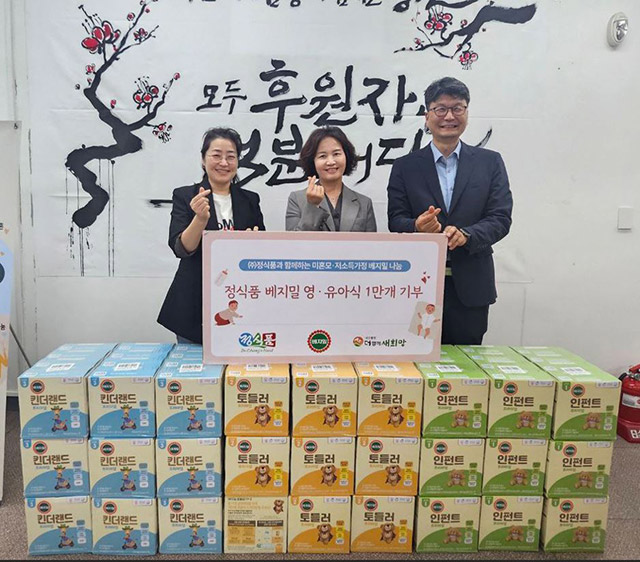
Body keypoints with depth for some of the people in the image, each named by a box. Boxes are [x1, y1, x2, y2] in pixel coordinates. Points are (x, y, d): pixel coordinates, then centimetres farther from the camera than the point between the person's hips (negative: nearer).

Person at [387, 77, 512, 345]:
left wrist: (466, 235, -19)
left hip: (471, 287, 1)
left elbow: (501, 218, -1)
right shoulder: (405, 166, 6)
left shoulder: (490, 162, 7)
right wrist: (417, 227, -22)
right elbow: (395, 219, 0)